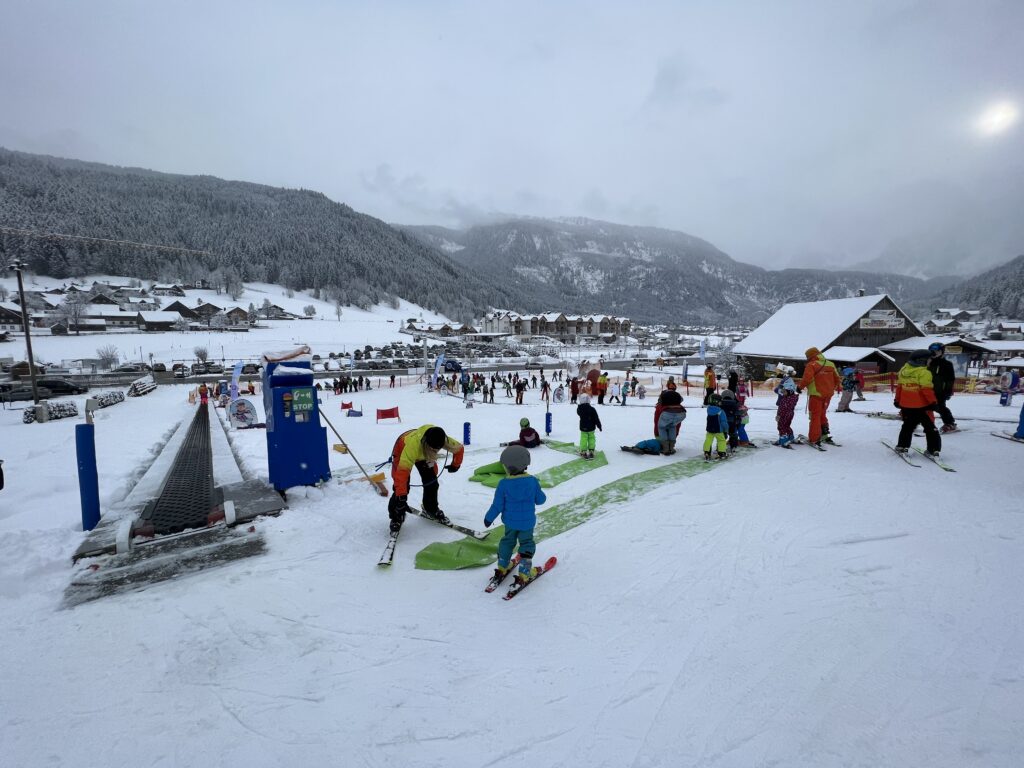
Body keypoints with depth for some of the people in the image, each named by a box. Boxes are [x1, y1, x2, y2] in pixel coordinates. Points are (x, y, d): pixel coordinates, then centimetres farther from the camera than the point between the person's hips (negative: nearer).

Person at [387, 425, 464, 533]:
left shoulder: (443, 440, -35)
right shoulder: (413, 444, -49)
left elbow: (459, 448, -13)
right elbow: (402, 471, -50)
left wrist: (455, 465, 2)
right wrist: (401, 497, -53)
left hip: (424, 454, 4)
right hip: (402, 448, -4)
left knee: (431, 481, 0)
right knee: (402, 485, -16)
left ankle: (431, 510, 25)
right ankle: (396, 516, 5)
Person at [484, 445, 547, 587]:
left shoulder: (503, 484, -19)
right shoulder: (532, 481, -16)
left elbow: (497, 505, -12)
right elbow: (540, 499, -6)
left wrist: (489, 518, 3)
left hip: (510, 521, 1)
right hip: (527, 522, -1)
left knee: (507, 542, 23)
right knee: (526, 544, 16)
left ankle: (502, 568, 35)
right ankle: (524, 574, 17)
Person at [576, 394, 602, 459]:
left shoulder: (579, 409, -9)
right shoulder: (592, 409, -16)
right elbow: (596, 418, -12)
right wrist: (599, 426, -1)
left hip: (583, 427, 1)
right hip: (591, 427, -1)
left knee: (583, 439, 7)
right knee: (591, 438, 11)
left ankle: (583, 452, 7)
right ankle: (591, 452, 13)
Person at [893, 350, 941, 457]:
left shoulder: (903, 370, 2)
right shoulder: (923, 373, -18)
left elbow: (899, 387, 9)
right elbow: (927, 389, -19)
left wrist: (897, 400, 17)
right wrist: (933, 402, -9)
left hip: (906, 405, 5)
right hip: (921, 406, -5)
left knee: (907, 426, 19)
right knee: (930, 427, 9)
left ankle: (902, 446, 17)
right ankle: (934, 449, 10)